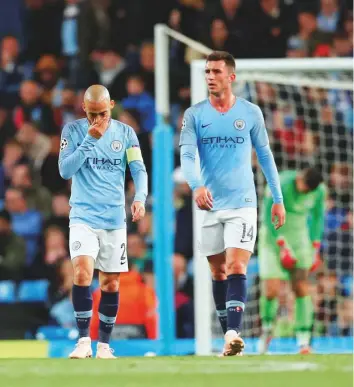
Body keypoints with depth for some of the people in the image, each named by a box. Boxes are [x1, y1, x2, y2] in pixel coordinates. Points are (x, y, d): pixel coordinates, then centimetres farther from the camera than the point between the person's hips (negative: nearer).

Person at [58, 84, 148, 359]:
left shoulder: (125, 133, 4)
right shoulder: (73, 131, -1)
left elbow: (139, 169, 0)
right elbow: (65, 170, -9)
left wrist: (140, 197, -19)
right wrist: (89, 139, -17)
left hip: (114, 219, 2)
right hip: (83, 216, -2)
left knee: (111, 283, 5)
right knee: (82, 271, -21)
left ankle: (104, 344, 16)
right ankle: (84, 341, -16)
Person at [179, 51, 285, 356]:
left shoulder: (250, 112, 2)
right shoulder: (195, 114, 2)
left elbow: (265, 155, 10)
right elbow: (187, 155, -9)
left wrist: (278, 199, 9)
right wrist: (196, 185, -29)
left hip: (242, 204, -2)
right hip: (210, 205, 2)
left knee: (237, 268, -15)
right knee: (219, 273, 7)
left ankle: (234, 334, -24)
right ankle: (228, 336, 17)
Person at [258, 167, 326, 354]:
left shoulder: (319, 190, -7)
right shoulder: (280, 185, -22)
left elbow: (317, 216, 9)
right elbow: (268, 217, -17)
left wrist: (315, 247, 4)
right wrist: (282, 245, -21)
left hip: (299, 236, 3)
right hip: (273, 237, -3)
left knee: (301, 288, -9)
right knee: (271, 291, -13)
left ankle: (303, 340, -6)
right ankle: (267, 328, 15)